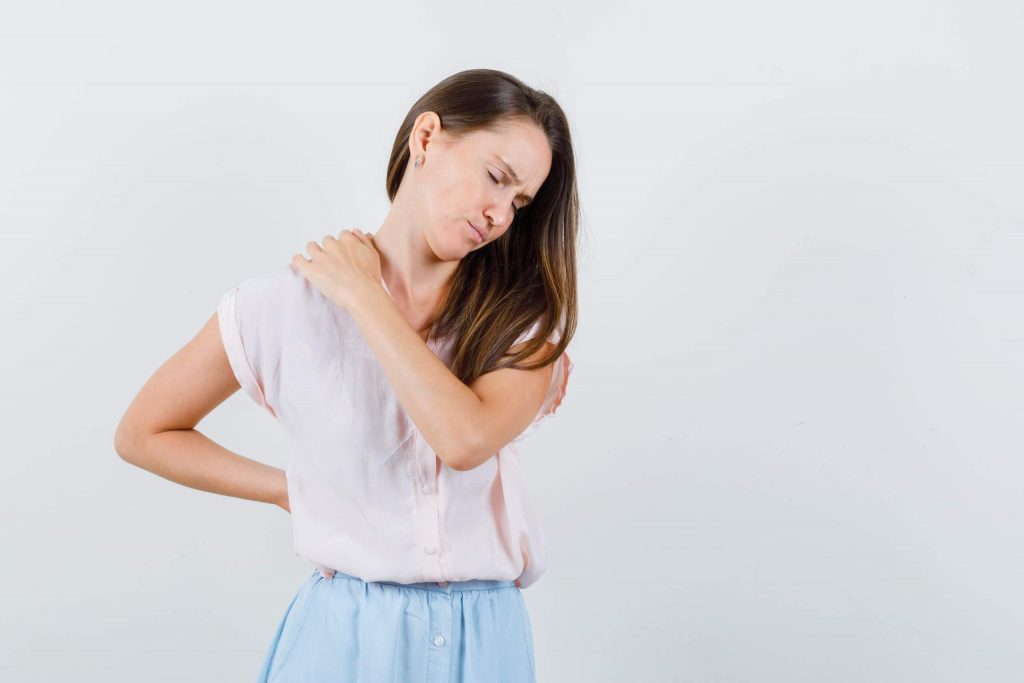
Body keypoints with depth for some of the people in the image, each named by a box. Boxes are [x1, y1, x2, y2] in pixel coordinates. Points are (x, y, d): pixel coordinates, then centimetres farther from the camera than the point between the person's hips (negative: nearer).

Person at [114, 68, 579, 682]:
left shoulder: (523, 315, -5)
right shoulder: (287, 305, -7)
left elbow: (465, 439, -25)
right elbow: (143, 434, 3)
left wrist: (363, 297, -16)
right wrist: (300, 490, -1)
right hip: (348, 633, -1)